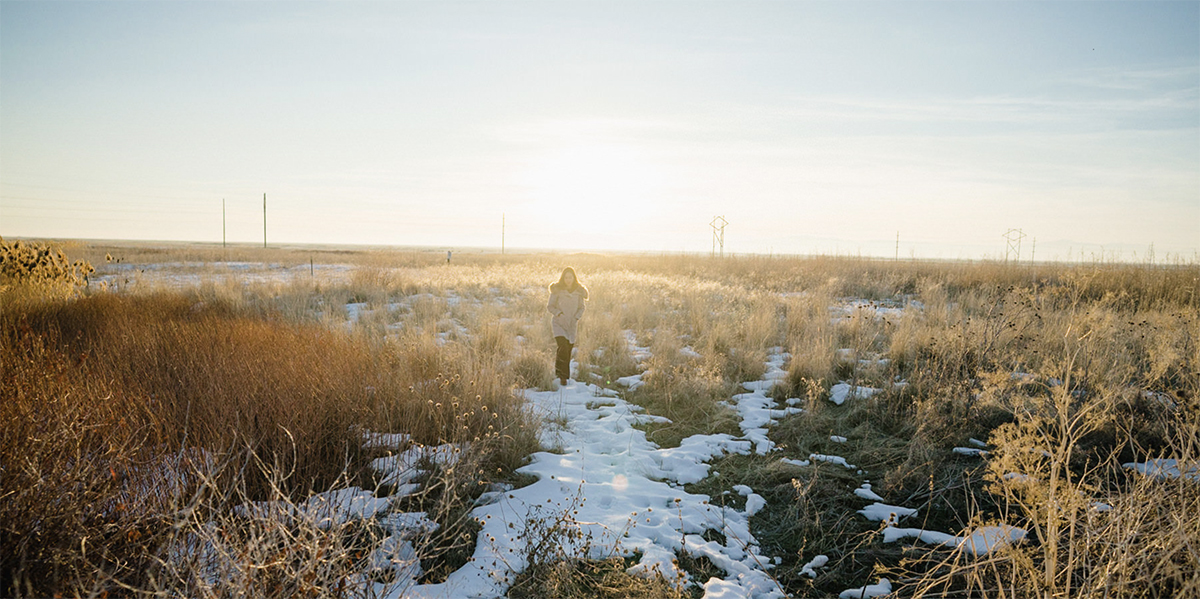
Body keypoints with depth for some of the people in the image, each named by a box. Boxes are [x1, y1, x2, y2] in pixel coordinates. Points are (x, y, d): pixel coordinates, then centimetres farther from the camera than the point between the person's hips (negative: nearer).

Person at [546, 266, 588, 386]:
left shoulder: (579, 291, -1)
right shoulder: (557, 290, -9)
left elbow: (581, 308, 9)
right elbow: (550, 306, -2)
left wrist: (576, 317, -7)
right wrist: (559, 313, -17)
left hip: (572, 325, 3)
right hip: (559, 323, -3)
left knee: (569, 351, 6)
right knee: (563, 348, -18)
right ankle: (562, 376, -9)